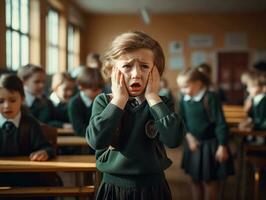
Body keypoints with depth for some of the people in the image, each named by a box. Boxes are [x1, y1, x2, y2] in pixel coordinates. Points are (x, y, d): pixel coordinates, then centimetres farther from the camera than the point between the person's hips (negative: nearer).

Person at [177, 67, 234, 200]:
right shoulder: (184, 99, -2)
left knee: (209, 180, 7)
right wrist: (188, 135, -9)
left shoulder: (210, 97, -19)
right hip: (193, 143, 6)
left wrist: (222, 146, -17)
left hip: (210, 144, -6)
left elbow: (220, 123, -18)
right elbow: (182, 120, 7)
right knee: (195, 179, 16)